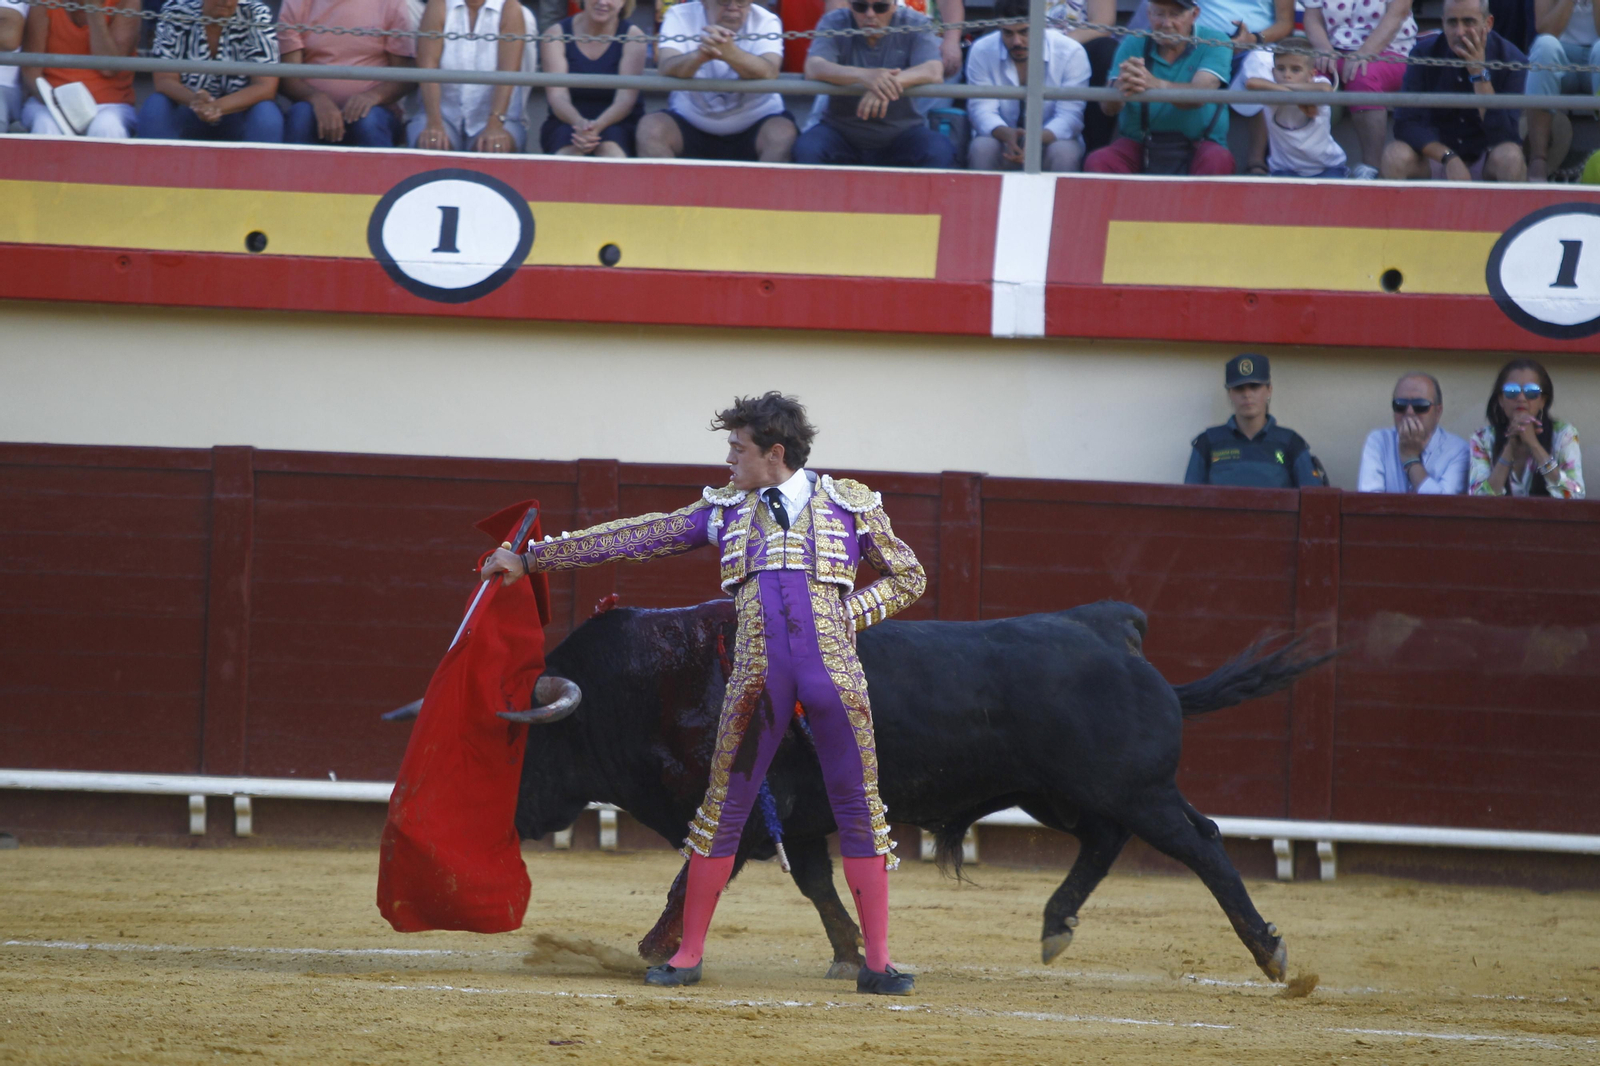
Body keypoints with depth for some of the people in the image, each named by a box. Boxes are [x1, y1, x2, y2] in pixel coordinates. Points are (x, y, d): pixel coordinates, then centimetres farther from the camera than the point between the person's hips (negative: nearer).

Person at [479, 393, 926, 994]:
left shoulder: (850, 505, 8)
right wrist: (531, 561, 12)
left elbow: (908, 577, 15)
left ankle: (878, 965, 4)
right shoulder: (724, 512, 13)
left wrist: (850, 613, -2)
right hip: (758, 677, 2)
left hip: (834, 672, -2)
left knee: (858, 810, -2)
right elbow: (633, 538, 13)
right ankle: (688, 955, 12)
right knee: (725, 807, 2)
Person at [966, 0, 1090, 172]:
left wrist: (1037, 139, -40)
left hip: (1050, 138, -1)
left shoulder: (1071, 53, -13)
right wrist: (1007, 134, -37)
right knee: (981, 149, -32)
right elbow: (981, 110, -13)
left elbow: (1069, 115, -18)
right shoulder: (981, 52, -8)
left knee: (1064, 153, -34)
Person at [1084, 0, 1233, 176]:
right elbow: (1108, 107, -9)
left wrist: (1156, 85, -43)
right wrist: (1120, 91, -36)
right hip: (1138, 144, 2)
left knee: (1219, 161, -36)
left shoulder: (1213, 42, -2)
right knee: (1097, 162, -29)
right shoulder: (1132, 45, 4)